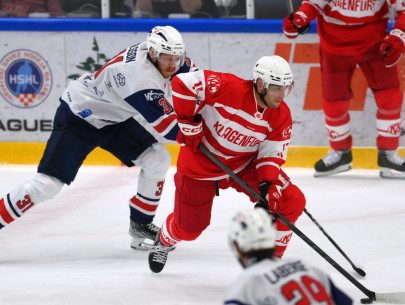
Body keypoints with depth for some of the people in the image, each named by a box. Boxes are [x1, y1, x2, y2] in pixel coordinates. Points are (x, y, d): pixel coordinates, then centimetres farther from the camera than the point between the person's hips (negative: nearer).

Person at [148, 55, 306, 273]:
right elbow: (183, 83, -27)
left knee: (292, 201, -12)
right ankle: (164, 241, 44)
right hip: (201, 164, -4)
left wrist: (269, 184, -27)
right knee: (189, 228, 6)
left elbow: (271, 154, -10)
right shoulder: (229, 88, -31)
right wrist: (189, 124, -23)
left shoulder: (281, 117, -14)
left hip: (244, 165, 4)